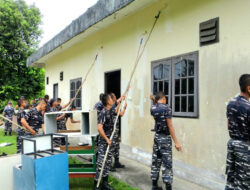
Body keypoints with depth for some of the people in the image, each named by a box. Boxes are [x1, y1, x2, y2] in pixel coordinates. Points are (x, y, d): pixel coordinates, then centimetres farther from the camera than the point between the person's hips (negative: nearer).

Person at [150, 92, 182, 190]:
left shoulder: (153, 108, 3)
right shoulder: (166, 108, -15)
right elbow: (170, 126, -18)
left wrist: (154, 100, 22)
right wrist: (176, 142, -15)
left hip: (157, 136, 7)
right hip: (165, 137, -6)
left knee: (155, 161, 13)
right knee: (167, 163, -2)